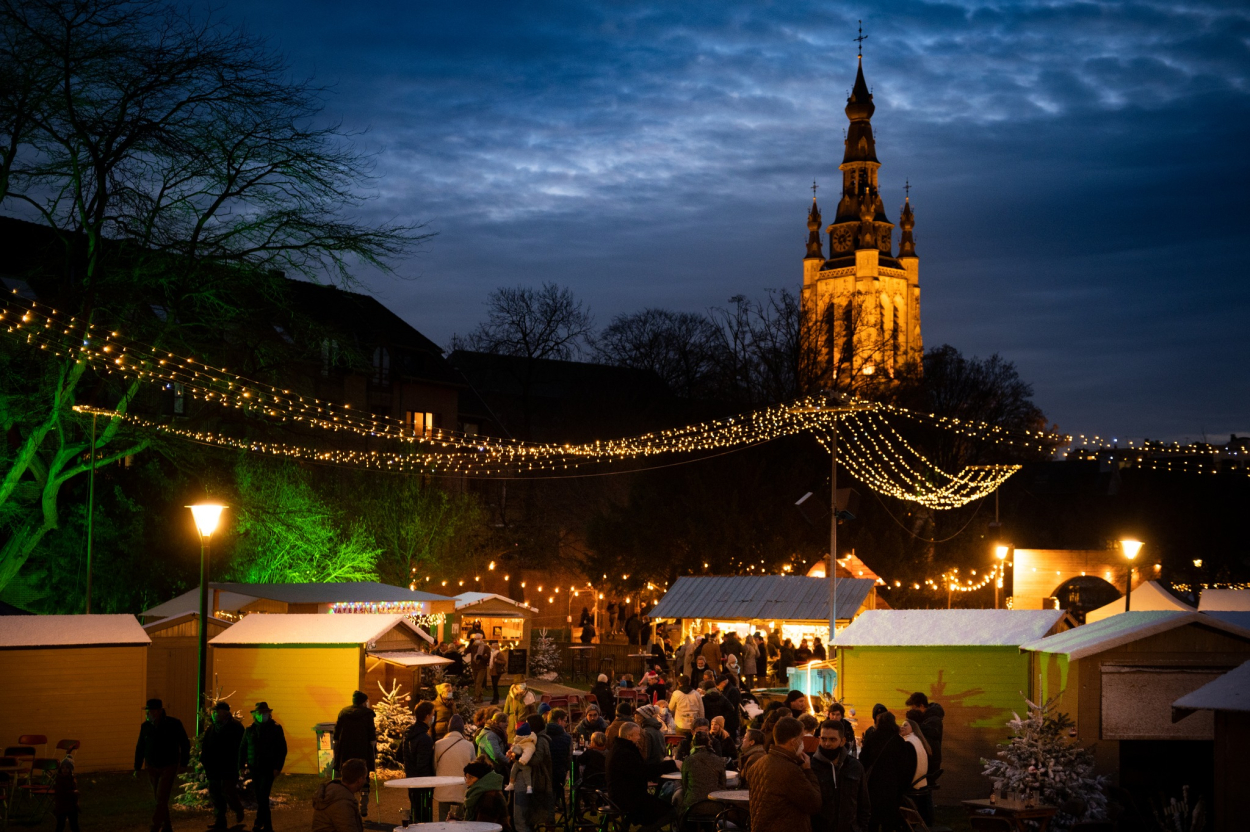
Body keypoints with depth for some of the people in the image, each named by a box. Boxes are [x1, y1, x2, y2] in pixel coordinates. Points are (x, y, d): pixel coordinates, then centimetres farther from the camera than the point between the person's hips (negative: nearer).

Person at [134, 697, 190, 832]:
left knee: (161, 798, -11)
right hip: (152, 768, 4)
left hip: (169, 767, -4)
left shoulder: (174, 724, -14)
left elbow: (185, 744, -2)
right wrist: (137, 768, 5)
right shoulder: (146, 726, -4)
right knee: (160, 799, 10)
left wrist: (184, 763, 0)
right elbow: (140, 747, 5)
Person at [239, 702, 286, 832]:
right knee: (260, 797, 7)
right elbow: (242, 749, 13)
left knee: (263, 796, -14)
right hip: (254, 769, 4)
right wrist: (242, 766, 6)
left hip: (269, 769, -4)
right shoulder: (250, 730, 8)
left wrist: (278, 767, -10)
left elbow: (282, 749, -3)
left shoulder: (276, 729, -1)